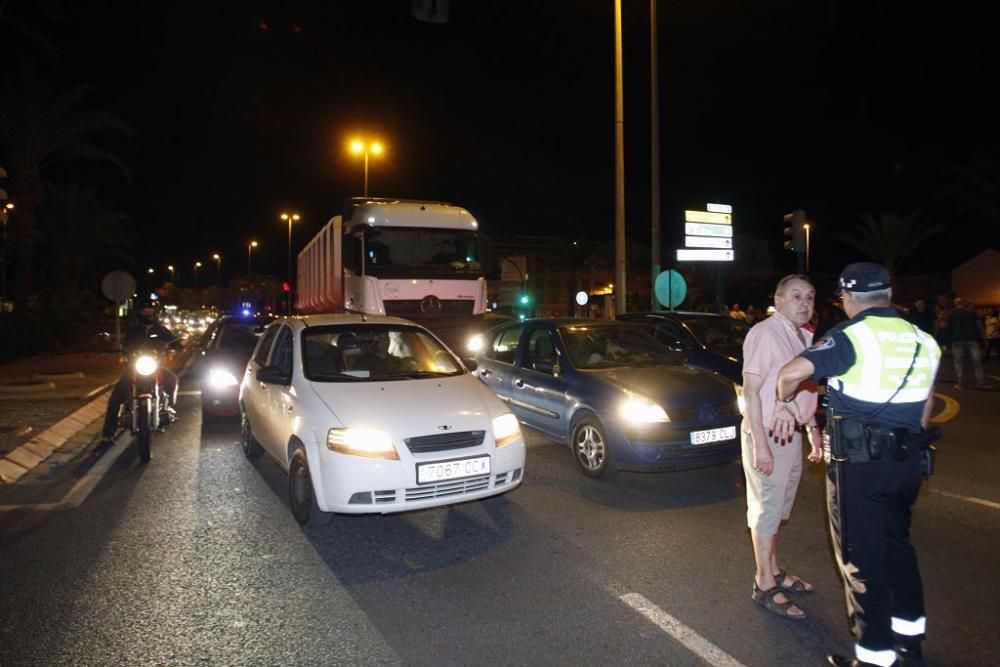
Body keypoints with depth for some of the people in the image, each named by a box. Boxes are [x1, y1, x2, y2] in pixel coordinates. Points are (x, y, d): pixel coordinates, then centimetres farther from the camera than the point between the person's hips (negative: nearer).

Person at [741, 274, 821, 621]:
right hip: (767, 433, -8)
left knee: (778, 508, 19)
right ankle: (765, 585, 13)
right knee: (766, 509, 1)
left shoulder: (805, 336, 9)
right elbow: (751, 391, -20)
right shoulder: (764, 334, -18)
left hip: (792, 434, 9)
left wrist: (813, 429, 16)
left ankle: (774, 571, 34)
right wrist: (760, 445, -23)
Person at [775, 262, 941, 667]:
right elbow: (925, 406, 16)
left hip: (858, 462, -7)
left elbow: (793, 371, -27)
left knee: (861, 555, 5)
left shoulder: (851, 335, -14)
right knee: (896, 542, 24)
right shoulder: (922, 339, 8)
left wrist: (784, 403, -8)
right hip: (907, 461, 7)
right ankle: (910, 631, 37)